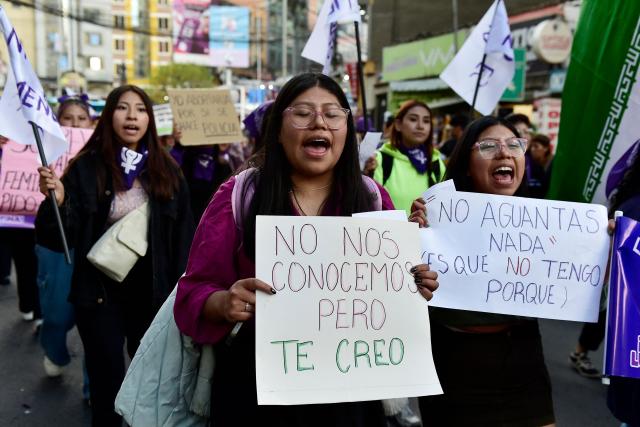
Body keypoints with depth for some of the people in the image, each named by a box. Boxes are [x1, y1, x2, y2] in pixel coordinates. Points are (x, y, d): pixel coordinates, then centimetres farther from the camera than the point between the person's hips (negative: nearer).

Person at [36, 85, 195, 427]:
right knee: (106, 384, 10)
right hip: (100, 292, -2)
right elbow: (59, 239, -9)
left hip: (153, 292, 2)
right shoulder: (86, 167, -6)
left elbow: (184, 236, 1)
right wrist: (57, 201, -28)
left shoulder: (167, 171, 0)